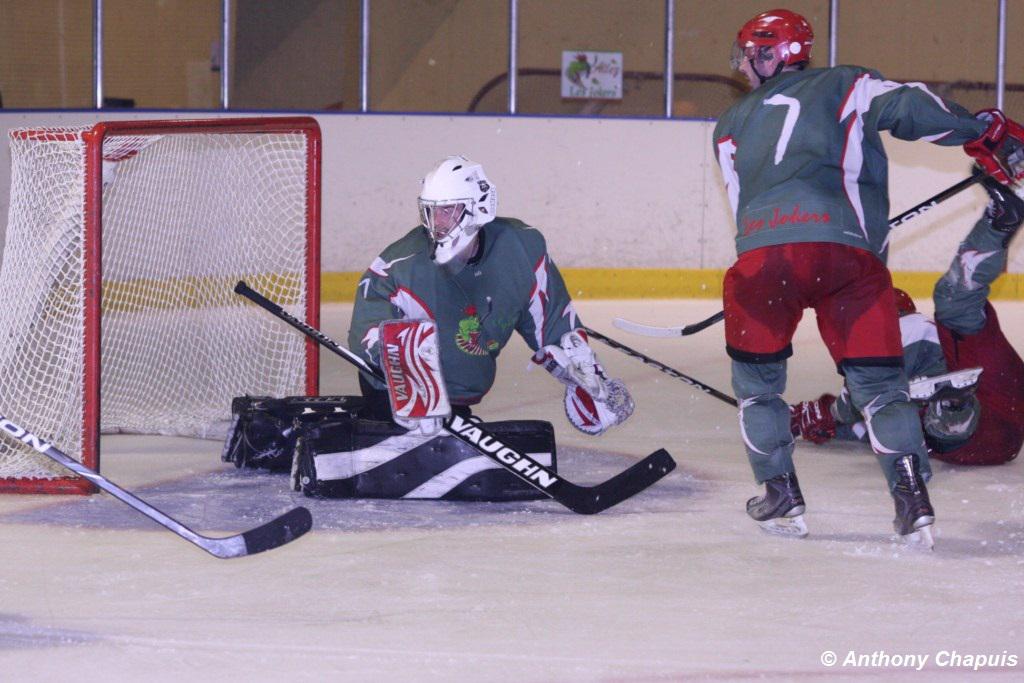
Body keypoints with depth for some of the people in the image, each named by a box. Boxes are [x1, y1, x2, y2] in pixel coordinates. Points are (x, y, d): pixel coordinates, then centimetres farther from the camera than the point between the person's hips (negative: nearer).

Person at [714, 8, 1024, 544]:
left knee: (756, 374, 22)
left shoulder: (732, 124, 28)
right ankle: (912, 499, -6)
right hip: (850, 250, 0)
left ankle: (781, 497, 19)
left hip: (761, 250, 1)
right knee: (877, 379, 8)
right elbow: (904, 106, 3)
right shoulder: (845, 86, 21)